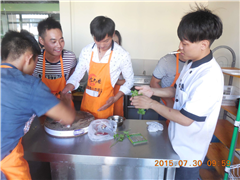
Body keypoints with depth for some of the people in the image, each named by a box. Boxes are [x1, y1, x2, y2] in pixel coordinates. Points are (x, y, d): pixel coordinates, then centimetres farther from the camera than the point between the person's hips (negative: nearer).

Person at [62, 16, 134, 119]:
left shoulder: (122, 55, -14)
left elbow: (129, 81, -4)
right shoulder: (86, 51, -5)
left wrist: (115, 98, -15)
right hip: (87, 102, 3)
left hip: (105, 104, -3)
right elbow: (77, 74, 3)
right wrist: (66, 89, -14)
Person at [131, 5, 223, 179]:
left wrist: (151, 103, -22)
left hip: (189, 149, -7)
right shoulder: (192, 64, -4)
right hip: (178, 139, 7)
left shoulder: (209, 78, -32)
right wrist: (153, 91, -5)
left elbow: (185, 119, -30)